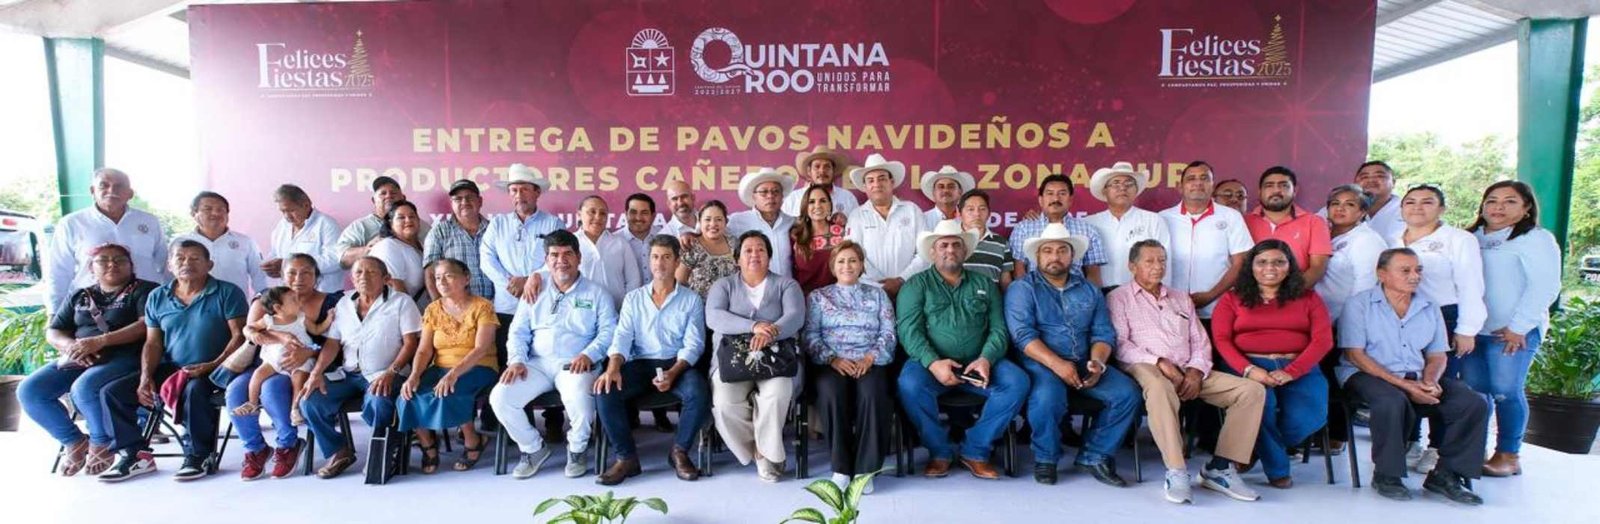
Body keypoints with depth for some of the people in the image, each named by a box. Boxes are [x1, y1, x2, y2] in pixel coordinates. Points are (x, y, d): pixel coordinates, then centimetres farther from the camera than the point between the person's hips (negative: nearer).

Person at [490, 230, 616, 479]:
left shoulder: (596, 293, 7)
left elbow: (608, 331, -2)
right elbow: (518, 332, 14)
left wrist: (588, 355, -18)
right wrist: (517, 360, -4)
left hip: (575, 365, -4)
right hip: (537, 364, 4)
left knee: (578, 397, -36)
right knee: (499, 397, -19)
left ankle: (577, 449, -3)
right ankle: (533, 448, 5)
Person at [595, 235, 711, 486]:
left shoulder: (691, 300, 8)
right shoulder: (633, 298, 15)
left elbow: (693, 344, -2)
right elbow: (622, 336, 2)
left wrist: (672, 373, -21)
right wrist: (613, 367, -20)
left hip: (678, 364, -2)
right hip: (640, 363, 2)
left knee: (699, 394, -32)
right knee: (605, 391, -25)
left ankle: (680, 451, -7)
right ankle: (626, 457, -12)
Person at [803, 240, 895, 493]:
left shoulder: (877, 295, 21)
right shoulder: (818, 296, 19)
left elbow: (888, 334, 9)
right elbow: (809, 335, 6)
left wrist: (869, 358, -10)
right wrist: (833, 359, -12)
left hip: (870, 363, 0)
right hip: (831, 363, 0)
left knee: (872, 393, -34)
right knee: (832, 393, -35)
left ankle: (865, 468, -25)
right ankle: (841, 467, -23)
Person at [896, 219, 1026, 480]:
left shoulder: (985, 285, 18)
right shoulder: (917, 285, 9)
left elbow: (999, 329, 8)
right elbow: (909, 330, -5)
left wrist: (986, 359, -13)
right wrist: (933, 363, -22)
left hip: (977, 363, 3)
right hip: (932, 363, -2)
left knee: (1018, 382, -22)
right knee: (909, 385, -33)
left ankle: (975, 450, -8)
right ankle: (939, 451, -9)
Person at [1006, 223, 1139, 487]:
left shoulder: (1090, 291, 18)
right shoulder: (1022, 289, 3)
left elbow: (1103, 333, 10)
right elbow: (1023, 334, -10)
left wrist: (1097, 362, -12)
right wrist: (1056, 364, -23)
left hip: (1083, 364, 5)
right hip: (1040, 363, -5)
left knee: (1127, 393, -18)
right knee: (1047, 398, -35)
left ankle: (1094, 456, -1)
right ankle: (1045, 458, -7)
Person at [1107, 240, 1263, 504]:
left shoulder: (1182, 300, 28)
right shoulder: (1119, 298, 10)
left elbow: (1201, 342, 18)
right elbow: (1120, 344, -3)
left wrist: (1196, 371, -3)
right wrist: (1159, 362, -16)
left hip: (1189, 372, 6)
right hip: (1146, 368, -6)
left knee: (1252, 390, -14)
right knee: (1159, 387, -42)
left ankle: (1219, 468, -15)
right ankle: (1177, 473, -38)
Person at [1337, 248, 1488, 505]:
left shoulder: (1429, 307, 15)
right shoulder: (1360, 305, -3)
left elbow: (1437, 355, 15)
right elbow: (1355, 354, -11)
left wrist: (1430, 381, -9)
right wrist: (1403, 384, -18)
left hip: (1417, 378, 6)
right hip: (1368, 376, -6)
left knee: (1474, 404, -14)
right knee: (1392, 401, -37)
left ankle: (1446, 474, 0)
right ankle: (1386, 475, -17)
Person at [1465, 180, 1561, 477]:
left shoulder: (1536, 239, -1)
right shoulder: (1471, 239, 16)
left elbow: (1545, 286, -9)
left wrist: (1518, 327, -14)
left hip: (1515, 332, -5)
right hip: (1473, 329, 5)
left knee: (1506, 392, -6)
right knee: (1472, 391, 6)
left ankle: (1508, 456, 4)